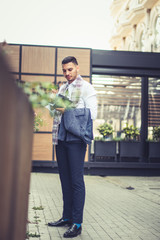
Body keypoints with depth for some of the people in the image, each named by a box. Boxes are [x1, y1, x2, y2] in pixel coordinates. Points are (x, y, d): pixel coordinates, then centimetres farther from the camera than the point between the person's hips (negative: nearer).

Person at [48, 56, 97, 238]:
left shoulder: (86, 87, 1)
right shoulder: (62, 89, 20)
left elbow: (92, 113, -8)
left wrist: (69, 110, -15)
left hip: (76, 138, -6)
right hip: (61, 138, 7)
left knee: (76, 180, -5)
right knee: (65, 179, 11)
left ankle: (77, 223, 0)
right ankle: (67, 217, 20)